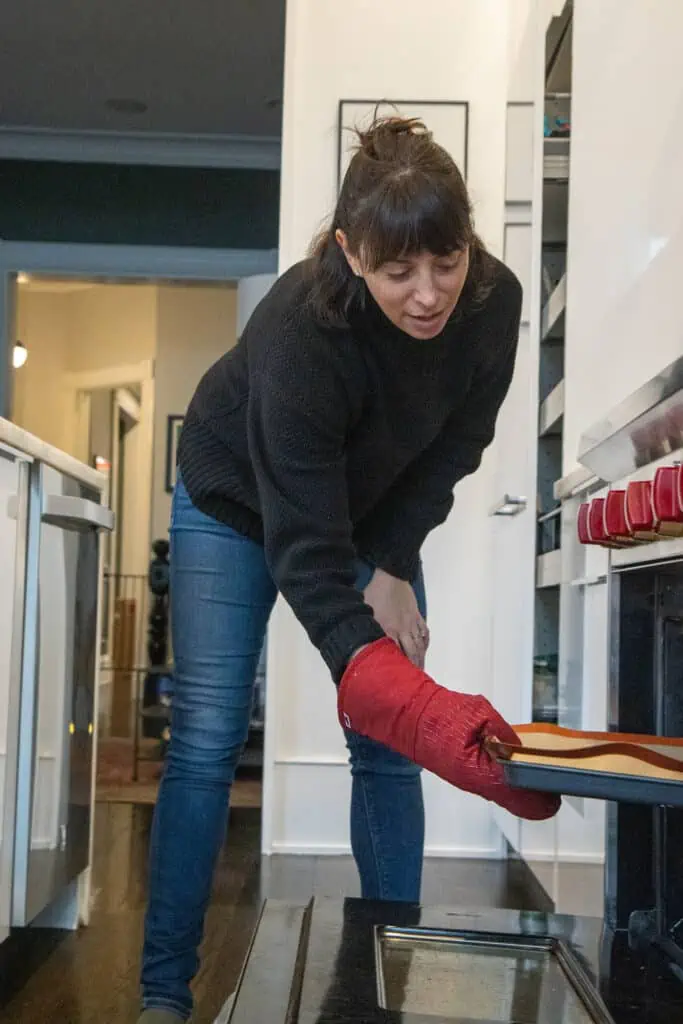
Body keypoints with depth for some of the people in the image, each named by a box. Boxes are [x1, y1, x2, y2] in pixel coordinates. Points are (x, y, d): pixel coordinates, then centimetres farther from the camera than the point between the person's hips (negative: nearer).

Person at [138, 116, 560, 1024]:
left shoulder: (494, 302, -25)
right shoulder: (301, 329, -39)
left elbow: (450, 451, -8)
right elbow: (304, 548, -44)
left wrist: (393, 567, -16)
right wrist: (405, 700, -55)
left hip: (375, 512, 4)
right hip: (240, 502, -4)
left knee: (389, 744, -1)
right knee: (208, 739, -8)